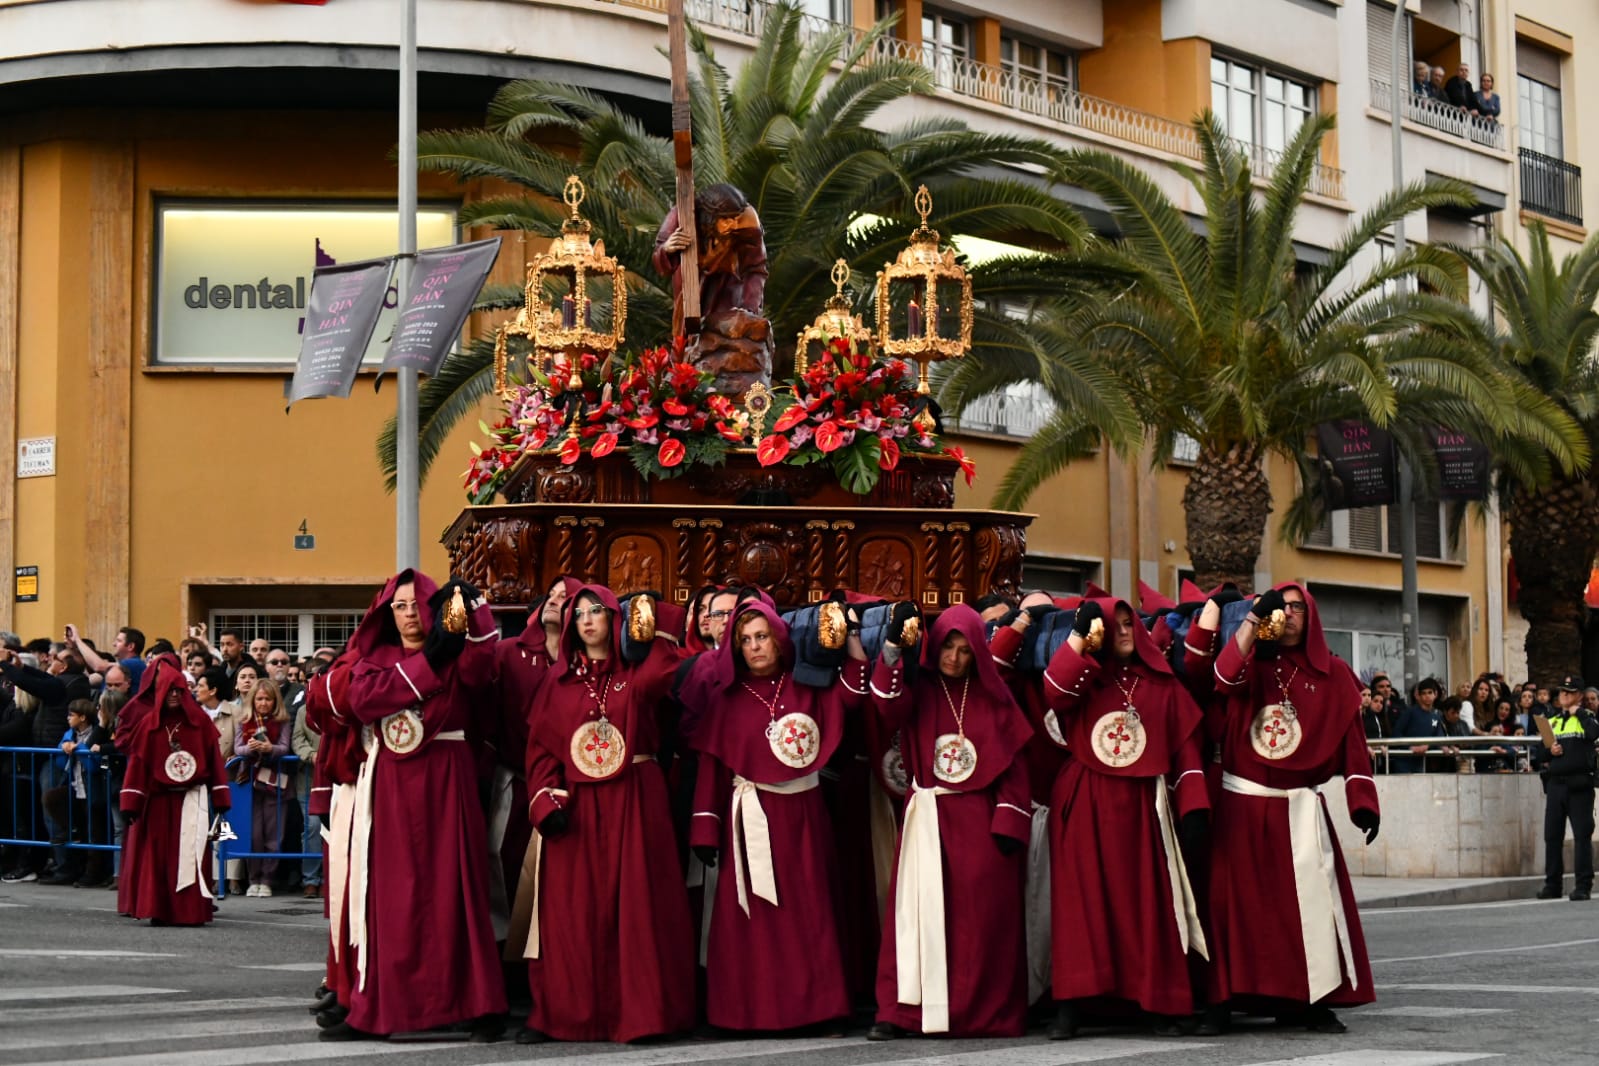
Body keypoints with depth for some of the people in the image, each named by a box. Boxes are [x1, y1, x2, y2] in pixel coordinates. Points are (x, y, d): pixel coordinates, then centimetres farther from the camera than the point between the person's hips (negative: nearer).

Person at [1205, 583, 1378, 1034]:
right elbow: (1224, 679, -17)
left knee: (1310, 900, -5)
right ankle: (1222, 1001, 2)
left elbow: (1351, 740, 1)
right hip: (1242, 805, 0)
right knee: (1236, 900, 0)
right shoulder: (1251, 664, 7)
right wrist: (1253, 620, -20)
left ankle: (1315, 1001, 0)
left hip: (1299, 808, 0)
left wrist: (1362, 802, -9)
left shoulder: (1331, 675, 6)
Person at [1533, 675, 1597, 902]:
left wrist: (1579, 712, -12)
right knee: (1552, 836, 7)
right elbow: (1539, 754, 18)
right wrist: (1549, 751, -3)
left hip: (1579, 785, -5)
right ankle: (1552, 885, 13)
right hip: (1555, 783, 5)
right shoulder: (1551, 721, 18)